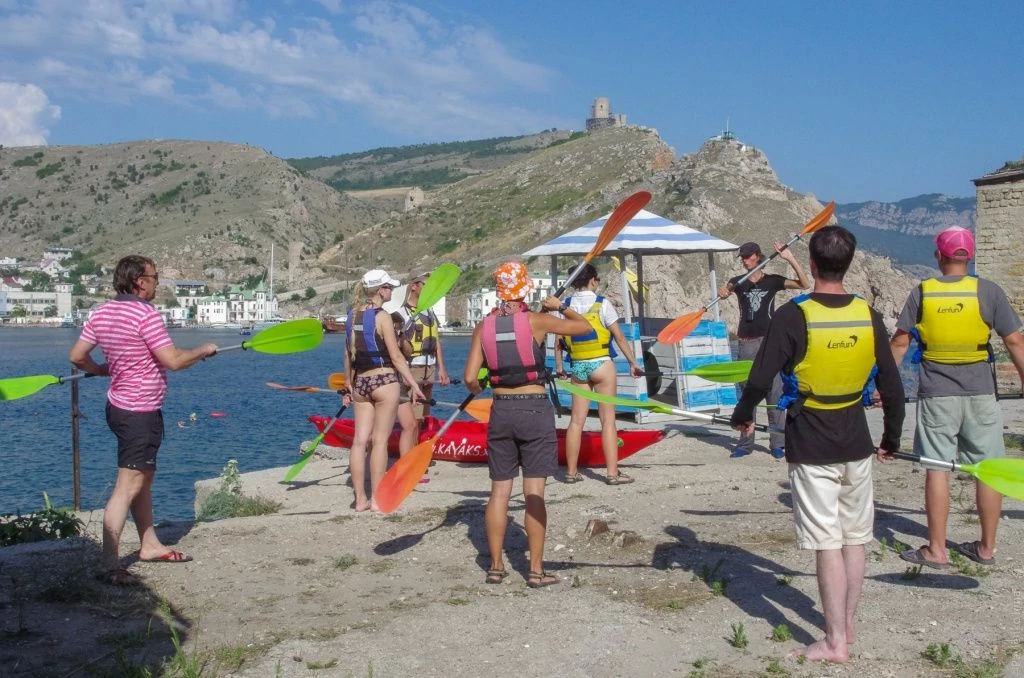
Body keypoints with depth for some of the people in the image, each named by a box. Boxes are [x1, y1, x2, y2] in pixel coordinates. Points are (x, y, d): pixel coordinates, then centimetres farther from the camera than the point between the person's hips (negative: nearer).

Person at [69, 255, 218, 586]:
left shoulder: (101, 313, 6)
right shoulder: (146, 314, -18)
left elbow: (77, 356, 9)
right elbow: (173, 361, -21)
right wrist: (204, 349, -4)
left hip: (119, 405, 9)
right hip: (140, 412, -9)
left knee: (144, 478, 19)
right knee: (127, 487, -8)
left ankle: (149, 545, 30)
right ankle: (110, 565, -8)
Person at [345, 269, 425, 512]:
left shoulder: (352, 316, 7)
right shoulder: (382, 317, -12)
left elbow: (348, 354, 13)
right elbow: (396, 357, -12)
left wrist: (349, 383, 22)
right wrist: (413, 384, -7)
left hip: (360, 383, 6)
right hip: (384, 381, -6)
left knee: (360, 440, 5)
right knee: (380, 441, 0)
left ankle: (360, 499, 9)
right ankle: (377, 500, 4)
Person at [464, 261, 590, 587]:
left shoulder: (484, 327, 0)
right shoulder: (536, 321, -9)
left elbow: (470, 378, -2)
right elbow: (584, 326, 1)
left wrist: (479, 391, 20)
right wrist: (560, 306, 17)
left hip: (501, 411, 3)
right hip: (535, 410, -3)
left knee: (499, 491, 10)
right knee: (534, 492, 1)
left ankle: (496, 566, 16)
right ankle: (536, 571, 4)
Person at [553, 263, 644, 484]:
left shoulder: (565, 306, 2)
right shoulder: (602, 304, -8)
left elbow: (558, 341, 3)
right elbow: (619, 337, -6)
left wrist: (559, 366, 14)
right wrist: (633, 363, 2)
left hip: (578, 366, 4)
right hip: (601, 365, -4)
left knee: (577, 420, 8)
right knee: (608, 419, 0)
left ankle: (571, 471, 13)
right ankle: (612, 472, 0)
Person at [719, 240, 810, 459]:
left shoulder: (773, 280, 3)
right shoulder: (738, 282, 8)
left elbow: (804, 284, -7)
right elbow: (724, 291, -11)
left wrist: (790, 258, -16)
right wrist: (723, 292, -35)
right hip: (746, 343, 2)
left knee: (774, 393, -4)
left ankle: (777, 443, 1)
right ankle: (745, 443, 12)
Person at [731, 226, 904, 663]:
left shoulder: (793, 316, -15)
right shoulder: (868, 316, -2)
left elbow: (760, 380, -16)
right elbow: (892, 387, 3)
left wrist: (743, 416, 5)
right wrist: (891, 438, 17)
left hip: (810, 446, -4)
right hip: (856, 444, 4)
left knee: (827, 543, 0)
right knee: (854, 537, 16)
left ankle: (835, 642, 7)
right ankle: (846, 625, 28)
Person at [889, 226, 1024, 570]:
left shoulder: (922, 292, -2)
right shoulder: (988, 291, -4)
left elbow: (899, 342, 0)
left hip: (935, 394, 0)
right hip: (980, 393, 0)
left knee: (937, 468, 4)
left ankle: (936, 550, 9)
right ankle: (986, 547, 19)